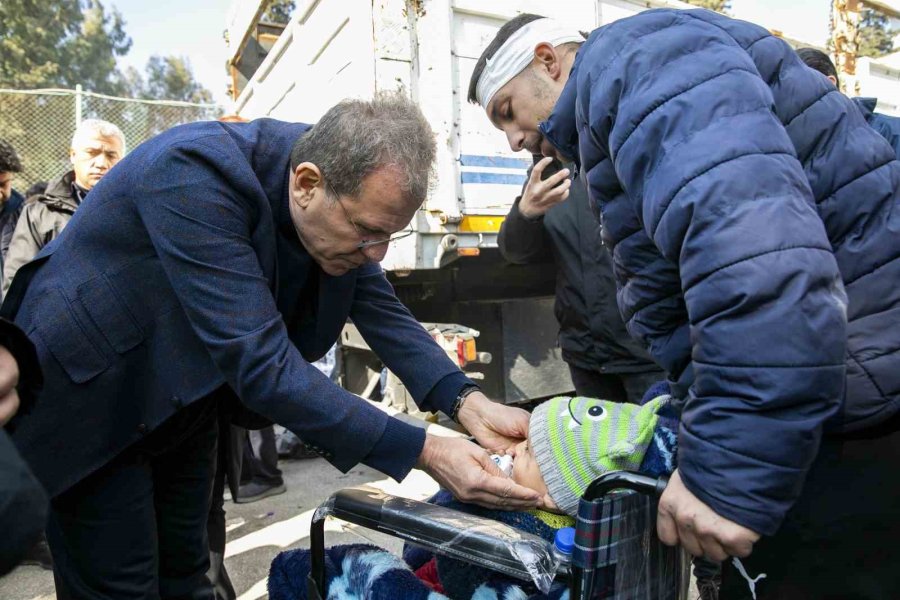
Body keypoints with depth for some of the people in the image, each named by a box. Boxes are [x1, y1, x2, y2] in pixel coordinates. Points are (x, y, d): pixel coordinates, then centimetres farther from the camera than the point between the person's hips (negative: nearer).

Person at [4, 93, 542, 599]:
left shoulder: (343, 201, -13)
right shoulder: (196, 173, -35)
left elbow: (381, 308, -7)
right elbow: (260, 363, -39)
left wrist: (469, 404, -22)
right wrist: (425, 452, -37)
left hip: (184, 397, 6)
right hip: (92, 393, -6)